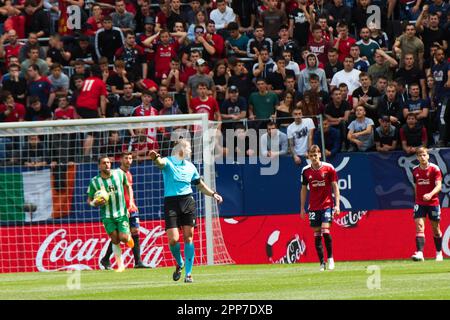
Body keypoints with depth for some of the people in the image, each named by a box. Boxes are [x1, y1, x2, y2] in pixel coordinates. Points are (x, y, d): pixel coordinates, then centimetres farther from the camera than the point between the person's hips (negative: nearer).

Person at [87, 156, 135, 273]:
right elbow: (89, 200, 4)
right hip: (107, 216, 0)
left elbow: (127, 186, 15)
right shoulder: (94, 182, -6)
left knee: (123, 238, -12)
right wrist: (95, 203, -20)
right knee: (115, 240, -2)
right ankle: (120, 265, 11)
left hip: (122, 212, 0)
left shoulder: (119, 173, -3)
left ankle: (129, 237, 26)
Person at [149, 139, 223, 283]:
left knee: (188, 238, -2)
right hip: (171, 203, -4)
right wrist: (155, 157, -50)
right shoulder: (168, 162, -2)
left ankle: (188, 273, 5)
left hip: (187, 201, 4)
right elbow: (160, 162, -27)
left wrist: (213, 194, 19)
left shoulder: (190, 167, 14)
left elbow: (200, 184, 28)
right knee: (173, 239, -10)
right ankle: (180, 263, 19)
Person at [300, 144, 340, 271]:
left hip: (327, 205, -3)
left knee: (325, 231, -17)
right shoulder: (306, 171, 3)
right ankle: (322, 263, 6)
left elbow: (335, 187, 0)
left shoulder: (329, 168, -4)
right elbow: (304, 189, 12)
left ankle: (330, 258, -1)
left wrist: (337, 204, -7)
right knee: (317, 234, 1)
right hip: (313, 207, 3)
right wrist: (302, 208, 11)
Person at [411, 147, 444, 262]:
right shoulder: (415, 171, 5)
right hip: (419, 203, 2)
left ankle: (439, 253, 28)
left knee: (435, 229, 9)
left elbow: (439, 186, -16)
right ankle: (419, 253, -25)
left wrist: (430, 194, -33)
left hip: (433, 202, -2)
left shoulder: (434, 169, -7)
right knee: (419, 226, -14)